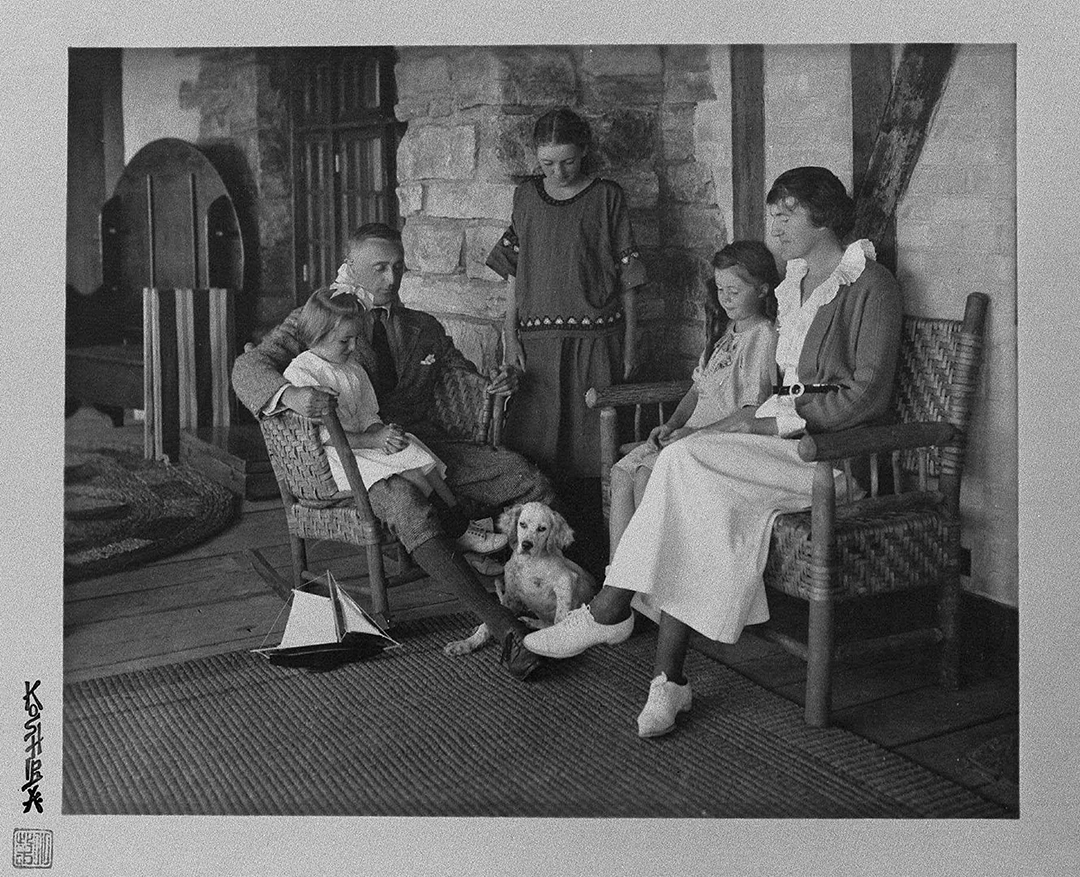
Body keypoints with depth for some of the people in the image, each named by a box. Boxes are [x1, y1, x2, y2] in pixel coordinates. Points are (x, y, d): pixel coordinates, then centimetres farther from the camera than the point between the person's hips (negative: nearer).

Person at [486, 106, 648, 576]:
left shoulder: (606, 197, 3)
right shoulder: (527, 195, 11)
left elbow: (626, 277, 5)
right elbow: (513, 272, 13)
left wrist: (629, 344, 2)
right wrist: (509, 336, 5)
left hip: (594, 340, -2)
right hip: (536, 341, 2)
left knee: (587, 449, -2)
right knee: (533, 448, -1)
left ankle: (588, 554, 5)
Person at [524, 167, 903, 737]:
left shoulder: (870, 285, -5)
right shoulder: (793, 283, 19)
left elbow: (867, 395, -13)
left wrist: (773, 421, -15)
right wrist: (755, 417, 1)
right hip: (788, 433, 7)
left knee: (685, 462, -25)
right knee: (703, 501, -24)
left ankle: (610, 610, -15)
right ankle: (669, 677, -24)